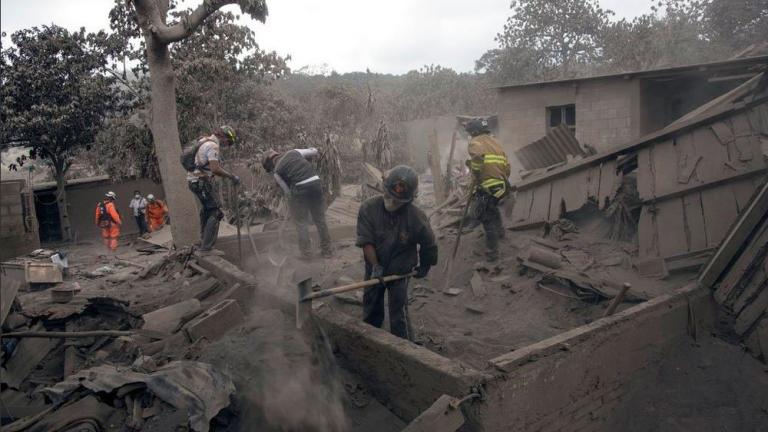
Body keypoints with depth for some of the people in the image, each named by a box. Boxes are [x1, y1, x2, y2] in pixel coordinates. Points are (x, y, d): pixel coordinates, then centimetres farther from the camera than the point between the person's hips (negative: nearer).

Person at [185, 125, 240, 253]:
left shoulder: (205, 141, 13)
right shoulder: (213, 146, -17)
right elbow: (215, 169, -26)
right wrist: (232, 176, -16)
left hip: (193, 180, 10)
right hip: (202, 182, -10)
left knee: (206, 208, 26)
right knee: (215, 212, -7)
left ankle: (204, 240, 38)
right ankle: (207, 246, -10)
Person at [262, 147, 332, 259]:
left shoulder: (276, 171, 7)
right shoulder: (293, 152, 16)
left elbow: (287, 191, 7)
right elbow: (314, 151, 19)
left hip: (300, 188, -4)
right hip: (316, 182, 4)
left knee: (301, 222, 13)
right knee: (320, 219, 15)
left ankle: (305, 252, 18)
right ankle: (327, 250, 24)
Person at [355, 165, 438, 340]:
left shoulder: (416, 217, -22)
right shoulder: (368, 208, -20)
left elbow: (428, 245, -5)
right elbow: (366, 241, -18)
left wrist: (424, 266, 7)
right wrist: (375, 266, -26)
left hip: (400, 271, -3)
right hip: (374, 268, 3)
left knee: (398, 315, -3)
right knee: (371, 311, 18)